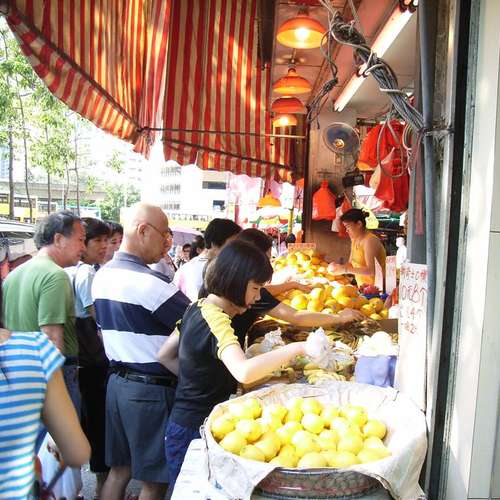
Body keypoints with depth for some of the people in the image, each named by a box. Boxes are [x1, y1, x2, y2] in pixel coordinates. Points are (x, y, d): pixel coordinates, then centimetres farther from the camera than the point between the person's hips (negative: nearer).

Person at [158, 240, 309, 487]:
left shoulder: (197, 308, 1)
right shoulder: (216, 321, -25)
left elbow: (165, 355, 12)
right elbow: (244, 372, -43)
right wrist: (296, 348, -36)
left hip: (183, 419, 8)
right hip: (197, 429, -8)